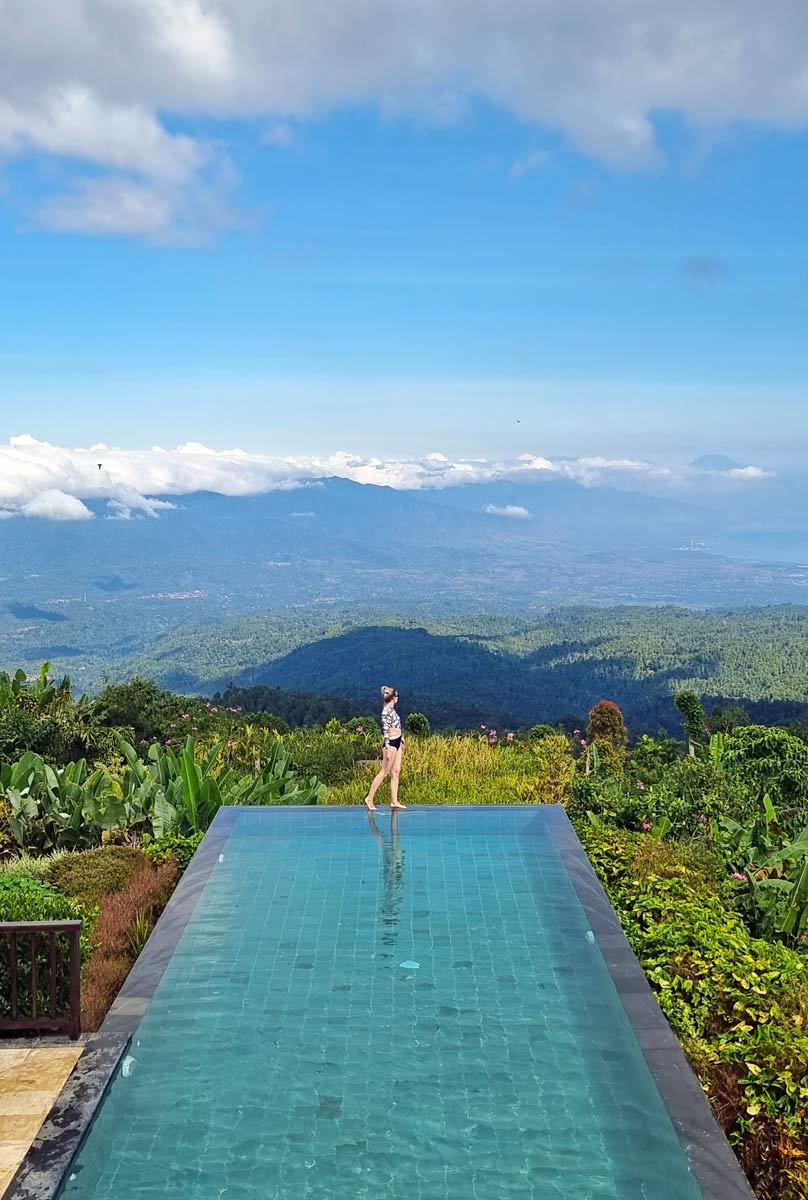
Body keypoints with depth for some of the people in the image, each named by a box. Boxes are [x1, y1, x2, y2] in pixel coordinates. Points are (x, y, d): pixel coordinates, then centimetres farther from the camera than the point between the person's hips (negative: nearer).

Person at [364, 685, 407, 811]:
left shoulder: (391, 709, 10)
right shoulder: (386, 711, -17)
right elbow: (385, 730, -21)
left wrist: (401, 738, 27)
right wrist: (387, 749, -23)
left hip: (397, 742, 9)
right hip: (391, 743, -9)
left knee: (396, 772, 8)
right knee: (385, 772, -5)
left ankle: (394, 801, 10)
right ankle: (369, 798, 1)